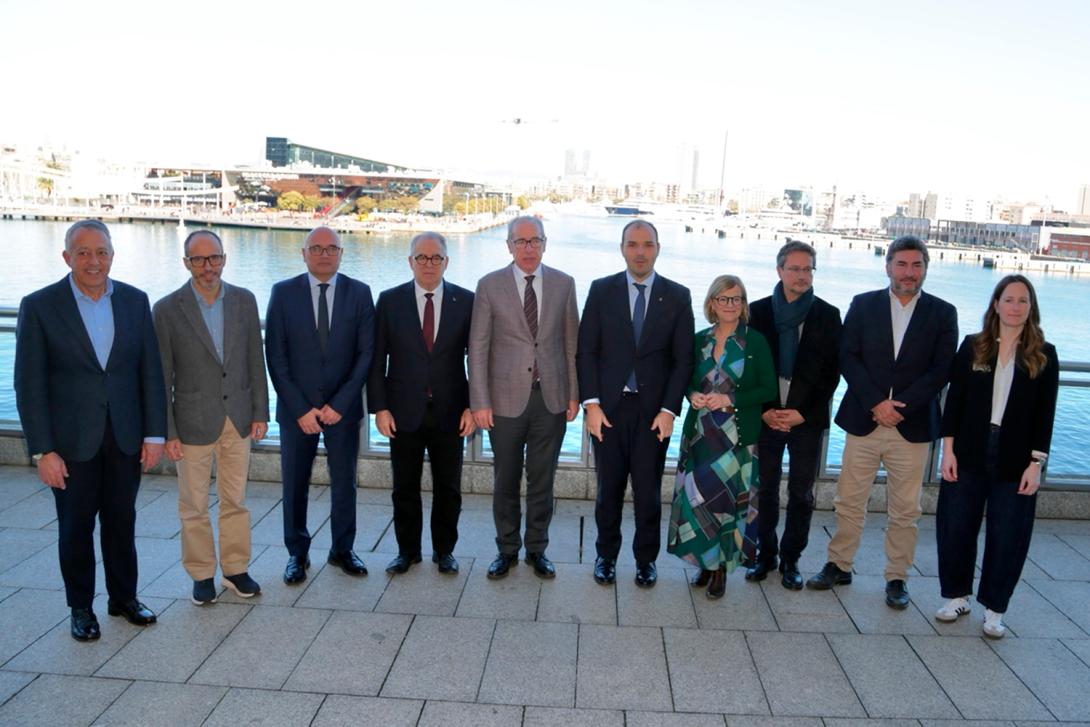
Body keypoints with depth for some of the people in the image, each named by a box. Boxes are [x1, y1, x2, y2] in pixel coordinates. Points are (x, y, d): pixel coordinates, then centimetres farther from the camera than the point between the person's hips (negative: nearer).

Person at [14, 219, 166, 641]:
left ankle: (124, 598, 32)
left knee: (121, 522, 15)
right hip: (72, 440, -2)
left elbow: (150, 371, 2)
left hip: (125, 436, 2)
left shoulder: (135, 301, 0)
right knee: (76, 526, 12)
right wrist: (43, 450, -11)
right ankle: (81, 608, 29)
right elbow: (29, 384, -8)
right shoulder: (39, 306, -8)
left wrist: (155, 433, -2)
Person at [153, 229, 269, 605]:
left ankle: (236, 569, 28)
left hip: (238, 419, 2)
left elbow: (255, 360, 5)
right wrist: (167, 431, -7)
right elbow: (162, 377, -6)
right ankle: (202, 574, 26)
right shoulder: (167, 309, -8)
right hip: (194, 422, -2)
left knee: (235, 500, 13)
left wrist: (260, 412, 2)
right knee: (194, 506, 10)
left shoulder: (244, 300, 0)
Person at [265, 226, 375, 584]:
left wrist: (339, 404, -10)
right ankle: (297, 553, 25)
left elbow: (366, 353, -3)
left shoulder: (359, 293, 0)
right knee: (294, 484, 9)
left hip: (343, 407, 0)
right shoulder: (283, 293, -1)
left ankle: (342, 549, 27)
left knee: (344, 481, 10)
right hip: (296, 408, 0)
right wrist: (300, 408, -10)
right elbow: (276, 356, -3)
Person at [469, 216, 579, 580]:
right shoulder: (490, 285, -2)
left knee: (542, 480, 11)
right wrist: (480, 402, -7)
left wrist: (574, 394, 2)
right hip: (506, 398, -1)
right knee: (505, 480, 11)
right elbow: (478, 347, -3)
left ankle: (537, 549, 27)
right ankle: (507, 549, 28)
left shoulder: (563, 284, 3)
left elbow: (572, 342, 6)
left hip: (551, 398, 1)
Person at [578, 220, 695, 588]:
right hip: (608, 407, 0)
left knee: (649, 491, 7)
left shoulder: (677, 296, 3)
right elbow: (586, 351, 1)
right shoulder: (601, 290, 2)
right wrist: (591, 404, -7)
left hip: (654, 411, 0)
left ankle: (646, 559, 26)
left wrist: (669, 410, -7)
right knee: (609, 488, 10)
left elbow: (683, 359, 1)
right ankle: (606, 555, 28)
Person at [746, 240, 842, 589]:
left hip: (808, 418, 0)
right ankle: (766, 555, 21)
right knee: (766, 490, 7)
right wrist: (764, 410, -7)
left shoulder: (828, 315, 2)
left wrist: (803, 413, -8)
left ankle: (791, 559, 19)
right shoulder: (759, 311, 3)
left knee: (801, 494, 6)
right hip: (766, 415, 0)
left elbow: (832, 371, 0)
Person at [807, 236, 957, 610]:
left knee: (905, 510, 8)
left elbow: (941, 370, -3)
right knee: (848, 502, 9)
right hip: (863, 421, 1)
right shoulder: (862, 305, 4)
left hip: (912, 426, 0)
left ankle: (897, 577, 22)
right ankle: (839, 565, 24)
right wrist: (876, 403, -13)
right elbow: (848, 358, -2)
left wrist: (899, 406, -13)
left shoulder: (943, 313, 4)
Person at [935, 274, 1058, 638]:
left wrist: (1036, 462, -6)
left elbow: (1045, 414, -1)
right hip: (969, 456, 1)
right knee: (955, 528, 7)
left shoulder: (1044, 355, 0)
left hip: (1015, 462, -1)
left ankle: (994, 609, 21)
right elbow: (954, 400, 1)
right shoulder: (972, 346, 2)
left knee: (1007, 537, 6)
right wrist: (948, 448, -4)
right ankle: (958, 595, 26)